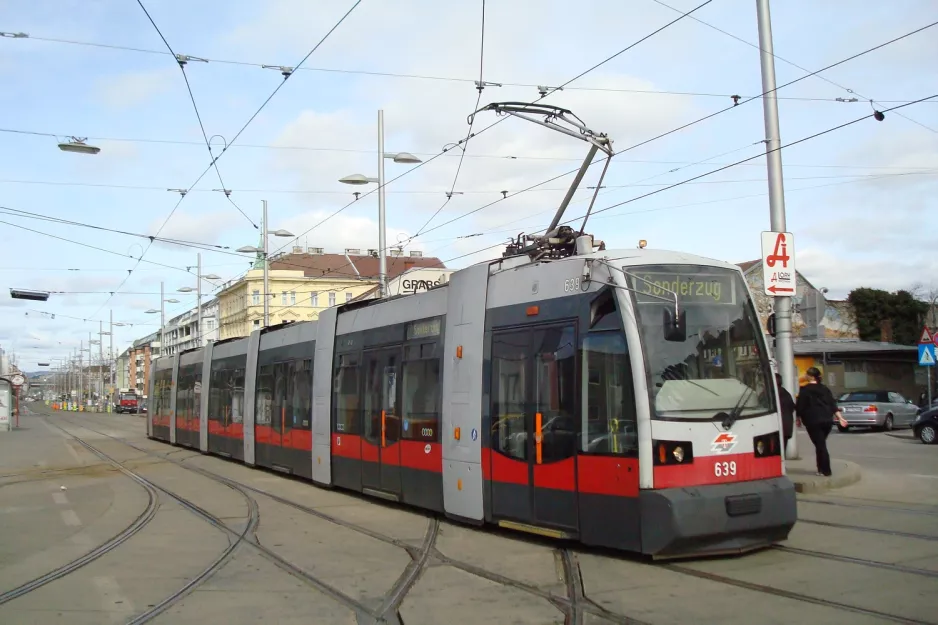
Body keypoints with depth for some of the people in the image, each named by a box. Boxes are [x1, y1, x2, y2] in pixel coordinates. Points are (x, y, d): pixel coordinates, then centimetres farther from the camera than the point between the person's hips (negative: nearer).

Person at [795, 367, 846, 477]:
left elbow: (800, 407, -7)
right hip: (827, 421, 6)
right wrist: (840, 418, 8)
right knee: (821, 444, 16)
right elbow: (833, 405, 8)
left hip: (813, 422, -6)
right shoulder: (825, 389, 12)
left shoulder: (805, 390, -7)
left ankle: (826, 471, -4)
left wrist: (799, 418, 7)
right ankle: (822, 469, 18)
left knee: (820, 445, -4)